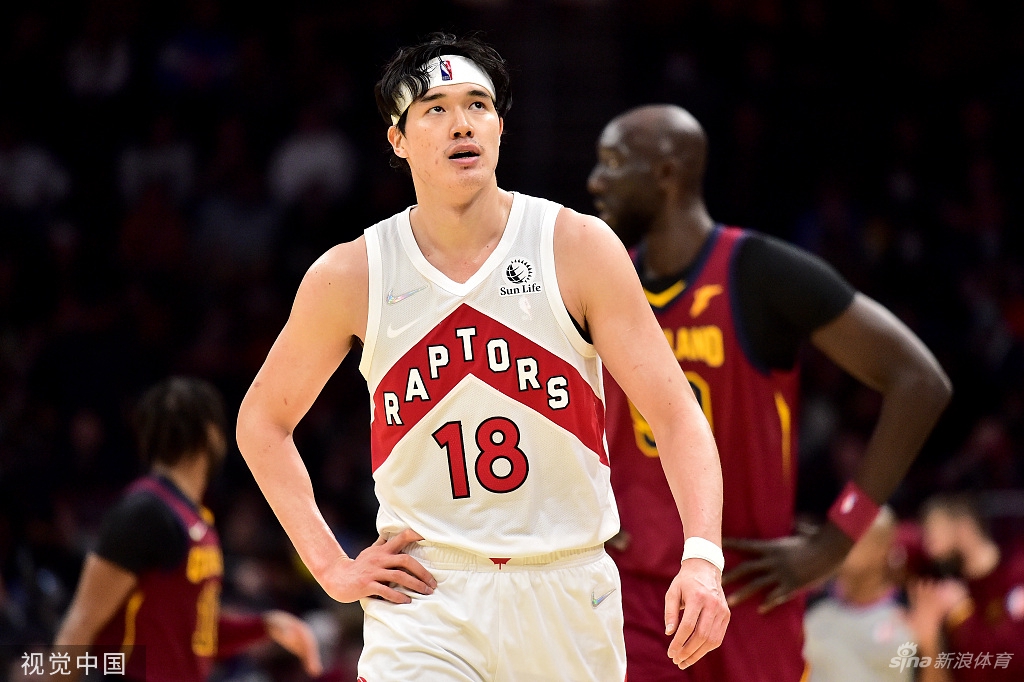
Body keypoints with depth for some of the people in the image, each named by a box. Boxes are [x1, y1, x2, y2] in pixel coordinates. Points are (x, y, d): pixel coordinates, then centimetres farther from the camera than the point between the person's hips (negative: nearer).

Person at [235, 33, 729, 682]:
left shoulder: (578, 246, -4)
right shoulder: (351, 275, -1)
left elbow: (674, 411, -6)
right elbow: (262, 421, 13)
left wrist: (702, 556, -21)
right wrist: (332, 566, 2)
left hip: (568, 596, 1)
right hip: (424, 598, -1)